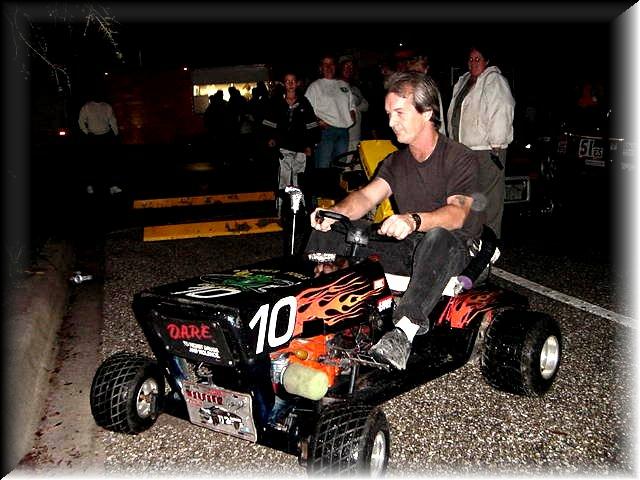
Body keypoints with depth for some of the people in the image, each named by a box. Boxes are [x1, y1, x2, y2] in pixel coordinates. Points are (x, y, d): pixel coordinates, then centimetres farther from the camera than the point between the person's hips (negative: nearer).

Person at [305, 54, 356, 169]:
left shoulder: (344, 85, 20)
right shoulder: (315, 86, 5)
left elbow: (351, 105, 26)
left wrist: (352, 117, 6)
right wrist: (318, 121, -17)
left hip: (344, 130, 5)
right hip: (326, 129, -5)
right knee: (323, 165, -9)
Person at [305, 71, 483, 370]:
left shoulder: (460, 159, -8)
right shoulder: (395, 162, 12)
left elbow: (457, 213, -25)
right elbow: (366, 196, -4)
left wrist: (413, 220, -46)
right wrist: (334, 212, -26)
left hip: (454, 249, -6)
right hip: (405, 248, 6)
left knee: (438, 237, -42)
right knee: (336, 228, -8)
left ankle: (404, 330, -55)